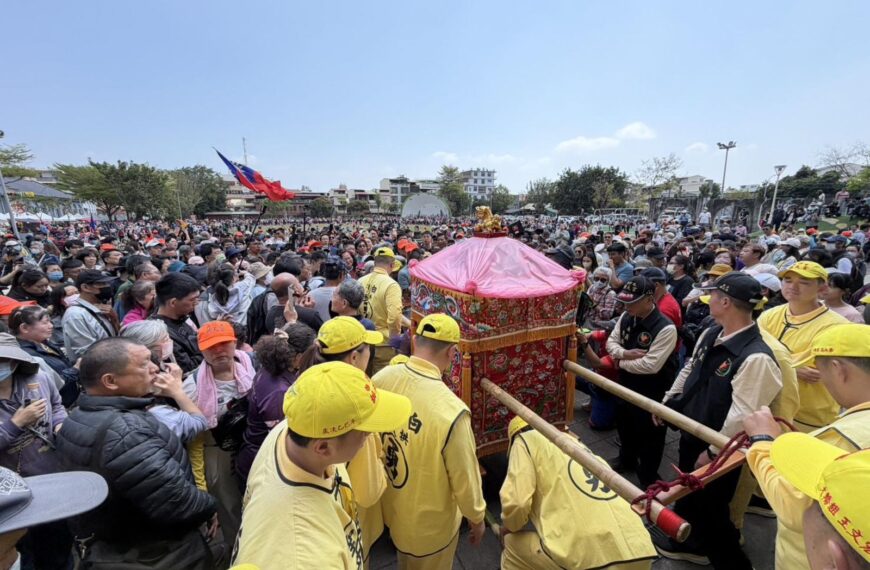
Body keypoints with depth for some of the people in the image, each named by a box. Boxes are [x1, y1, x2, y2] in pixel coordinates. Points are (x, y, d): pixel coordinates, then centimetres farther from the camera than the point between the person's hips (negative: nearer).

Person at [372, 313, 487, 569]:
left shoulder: (381, 378, -21)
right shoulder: (451, 410, -38)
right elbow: (465, 477, -22)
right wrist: (477, 518, -3)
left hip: (389, 505, 5)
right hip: (428, 522, -4)